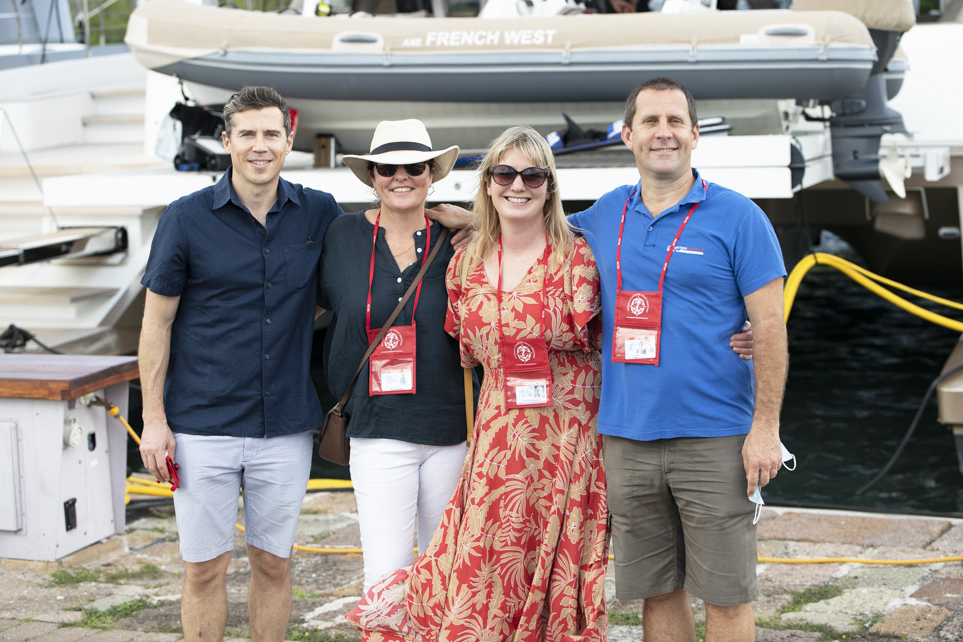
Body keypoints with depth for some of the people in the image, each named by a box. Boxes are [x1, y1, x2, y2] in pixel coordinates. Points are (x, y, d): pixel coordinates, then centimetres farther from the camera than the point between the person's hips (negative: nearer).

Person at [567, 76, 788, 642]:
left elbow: (770, 327, -5)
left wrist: (765, 429, -11)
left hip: (714, 440, -4)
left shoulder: (737, 217, -4)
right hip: (627, 439, 4)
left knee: (726, 594, 0)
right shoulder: (605, 216, 10)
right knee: (657, 591, 12)